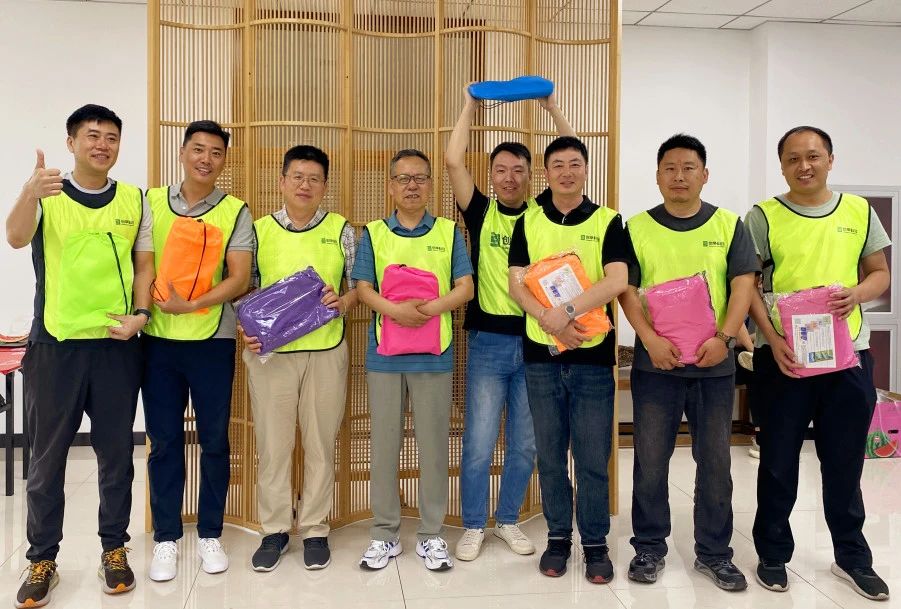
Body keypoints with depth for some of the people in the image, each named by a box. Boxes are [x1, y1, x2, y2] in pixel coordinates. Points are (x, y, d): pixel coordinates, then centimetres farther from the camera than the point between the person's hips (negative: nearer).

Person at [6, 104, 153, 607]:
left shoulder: (134, 201, 7)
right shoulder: (46, 196, 1)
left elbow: (144, 264, 9)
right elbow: (16, 238, -18)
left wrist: (141, 313, -8)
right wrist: (30, 194, -38)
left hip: (117, 344, 1)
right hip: (56, 343, -1)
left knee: (116, 452, 9)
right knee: (48, 455, 7)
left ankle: (115, 548, 23)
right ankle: (43, 558, 20)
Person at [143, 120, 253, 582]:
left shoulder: (235, 212, 0)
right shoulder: (152, 202, 6)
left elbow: (239, 279, -8)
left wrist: (189, 306, -18)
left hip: (213, 340, -1)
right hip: (158, 339, 2)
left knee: (214, 441, 7)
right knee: (163, 441, 8)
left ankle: (210, 535, 21)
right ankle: (166, 538, 21)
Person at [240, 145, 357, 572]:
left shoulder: (341, 230, 5)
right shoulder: (259, 230, 5)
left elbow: (359, 285, 8)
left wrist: (343, 302, -12)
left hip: (327, 350, 0)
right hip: (269, 350, 0)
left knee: (321, 443, 7)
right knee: (272, 443, 6)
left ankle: (315, 529, 22)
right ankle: (274, 529, 22)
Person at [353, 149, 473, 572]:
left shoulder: (449, 232, 6)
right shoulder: (374, 234, 7)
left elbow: (465, 289, 0)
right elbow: (363, 289, 0)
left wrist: (431, 308, -18)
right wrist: (394, 310, -19)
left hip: (434, 354, 0)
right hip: (384, 352, 1)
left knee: (434, 444, 5)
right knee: (384, 444, 7)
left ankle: (431, 534, 19)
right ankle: (385, 533, 20)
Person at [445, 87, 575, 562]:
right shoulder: (482, 213, 3)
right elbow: (453, 161, -5)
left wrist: (553, 108, -1)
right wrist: (469, 105, 0)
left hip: (536, 341, 2)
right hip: (488, 341, -1)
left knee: (525, 444, 10)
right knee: (479, 444, 1)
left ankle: (508, 520, 28)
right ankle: (473, 527, 18)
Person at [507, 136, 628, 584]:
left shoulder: (607, 221, 1)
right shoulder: (528, 222, 7)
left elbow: (617, 281, -12)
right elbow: (516, 283, -2)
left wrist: (569, 310, -24)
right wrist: (550, 320, -18)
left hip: (592, 355, -2)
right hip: (541, 354, 2)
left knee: (593, 458, 5)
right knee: (550, 455, 11)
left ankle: (595, 543, 20)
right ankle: (558, 537, 26)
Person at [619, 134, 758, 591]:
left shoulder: (729, 225, 7)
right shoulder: (637, 227, 4)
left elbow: (743, 284, 0)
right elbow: (626, 289, -2)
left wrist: (724, 336, -14)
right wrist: (650, 339, -15)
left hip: (714, 363, 1)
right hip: (655, 363, -1)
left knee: (715, 461, 9)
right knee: (651, 461, 5)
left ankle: (713, 553, 24)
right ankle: (649, 548, 21)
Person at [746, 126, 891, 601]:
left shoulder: (859, 211, 7)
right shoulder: (763, 216, -2)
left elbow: (880, 274, 12)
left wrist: (856, 294, -11)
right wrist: (772, 339, -16)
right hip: (783, 354, -2)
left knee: (845, 461, 13)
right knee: (779, 461, 7)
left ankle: (852, 556, 30)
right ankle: (773, 554, 23)